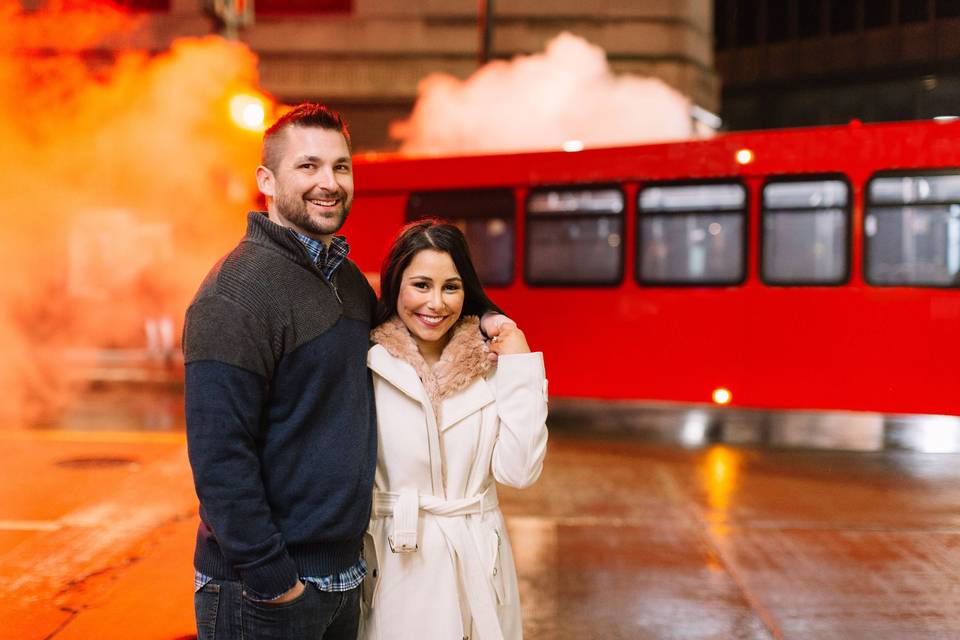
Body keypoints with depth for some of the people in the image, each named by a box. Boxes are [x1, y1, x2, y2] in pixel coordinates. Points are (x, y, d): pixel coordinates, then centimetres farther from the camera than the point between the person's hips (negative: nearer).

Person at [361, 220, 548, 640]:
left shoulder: (490, 365, -2)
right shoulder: (366, 366, -8)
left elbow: (518, 471, -10)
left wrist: (520, 367, -10)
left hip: (478, 563, 2)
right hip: (396, 567, -2)